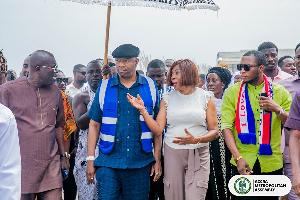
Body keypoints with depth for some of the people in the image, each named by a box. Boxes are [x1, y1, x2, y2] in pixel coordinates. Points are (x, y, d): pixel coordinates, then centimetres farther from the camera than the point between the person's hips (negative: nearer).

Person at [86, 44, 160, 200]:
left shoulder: (150, 87, 2)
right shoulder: (105, 87, 3)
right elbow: (94, 125, 4)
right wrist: (90, 159, -1)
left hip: (140, 163, 1)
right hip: (108, 162, 0)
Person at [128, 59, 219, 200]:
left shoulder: (206, 97, 3)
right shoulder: (167, 98, 7)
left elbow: (214, 131, 0)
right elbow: (158, 129, 0)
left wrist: (196, 139, -17)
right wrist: (142, 110, -10)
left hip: (198, 154, -1)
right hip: (172, 153, 2)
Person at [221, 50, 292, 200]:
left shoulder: (280, 92, 4)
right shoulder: (232, 92, 2)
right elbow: (226, 126, -5)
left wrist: (277, 109, -13)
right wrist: (238, 158, -15)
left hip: (272, 163, 2)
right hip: (243, 163, -1)